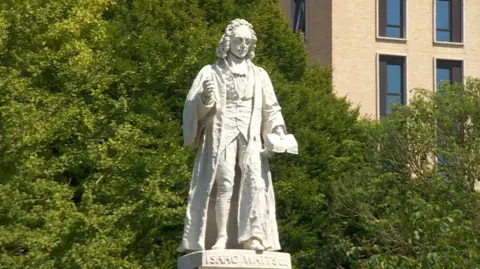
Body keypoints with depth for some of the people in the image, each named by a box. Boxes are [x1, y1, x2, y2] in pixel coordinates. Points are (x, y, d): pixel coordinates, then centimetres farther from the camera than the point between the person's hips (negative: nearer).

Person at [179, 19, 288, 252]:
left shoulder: (259, 75, 17)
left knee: (255, 181, -19)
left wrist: (278, 131, -1)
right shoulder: (210, 73, 11)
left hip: (250, 137, 2)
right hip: (221, 136, -2)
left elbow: (271, 109, 16)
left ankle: (253, 238, -24)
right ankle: (221, 238, -20)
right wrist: (205, 100, -17)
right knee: (225, 182, -19)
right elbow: (193, 106, 5)